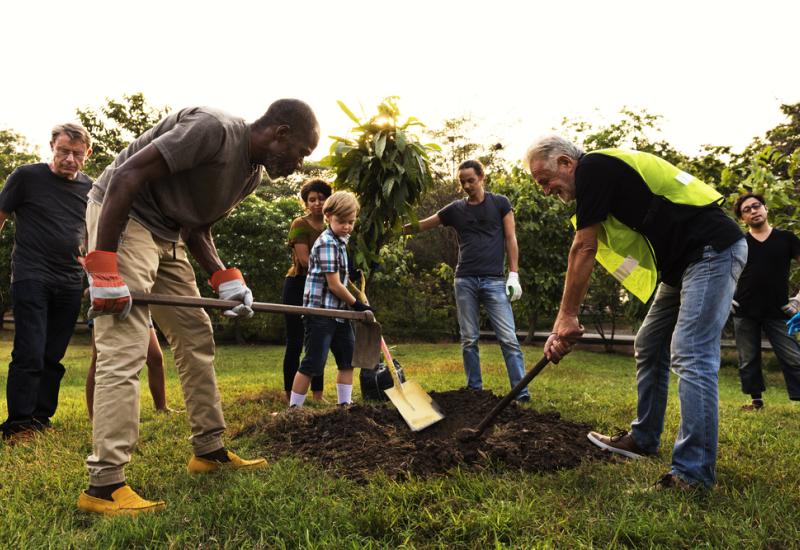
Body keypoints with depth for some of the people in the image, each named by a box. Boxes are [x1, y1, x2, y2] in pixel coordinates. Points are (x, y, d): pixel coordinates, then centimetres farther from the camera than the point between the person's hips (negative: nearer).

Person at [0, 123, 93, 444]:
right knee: (30, 354, -9)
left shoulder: (89, 188, 10)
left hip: (70, 284, 4)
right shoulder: (27, 176, -1)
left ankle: (42, 419, 18)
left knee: (53, 357, 8)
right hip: (31, 278, -4)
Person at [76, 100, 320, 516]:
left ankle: (210, 451, 19)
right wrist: (103, 268, -27)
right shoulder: (213, 129, -21)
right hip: (122, 219, -10)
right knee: (124, 351, -15)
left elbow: (197, 228, 12)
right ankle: (104, 485, -9)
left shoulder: (253, 173, 7)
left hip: (167, 233, 10)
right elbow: (125, 176, -24)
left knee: (197, 338, 9)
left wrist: (225, 279, -5)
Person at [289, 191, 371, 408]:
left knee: (348, 359, 12)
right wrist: (358, 305, -8)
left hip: (338, 311, 9)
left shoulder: (340, 241, 13)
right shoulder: (327, 244, -16)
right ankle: (294, 409, 3)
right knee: (312, 364, -6)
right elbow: (334, 285, -18)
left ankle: (344, 404, 21)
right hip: (320, 311, -9)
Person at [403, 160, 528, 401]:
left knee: (508, 338, -7)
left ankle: (521, 391, -5)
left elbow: (510, 239, 5)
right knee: (469, 340, 5)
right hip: (465, 281, 3)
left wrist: (513, 274, -3)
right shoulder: (456, 209, 11)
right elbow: (419, 226, 12)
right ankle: (474, 389, 14)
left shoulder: (499, 203, 6)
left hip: (494, 281, -2)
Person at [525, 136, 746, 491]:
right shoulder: (603, 178, 16)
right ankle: (644, 439, 26)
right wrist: (564, 326, 8)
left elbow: (583, 250, -16)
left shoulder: (593, 167, -13)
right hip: (682, 262, 11)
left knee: (690, 357, -15)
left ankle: (694, 471, -10)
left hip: (712, 250, -10)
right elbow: (586, 255, 12)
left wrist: (567, 317, -10)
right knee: (649, 348, 15)